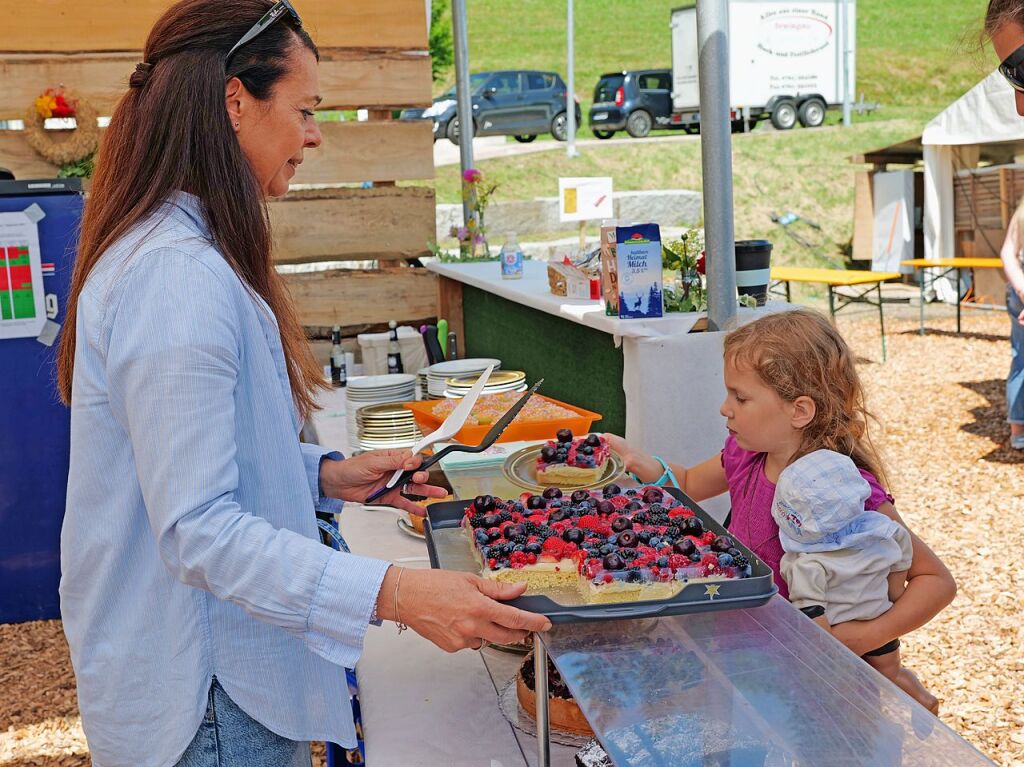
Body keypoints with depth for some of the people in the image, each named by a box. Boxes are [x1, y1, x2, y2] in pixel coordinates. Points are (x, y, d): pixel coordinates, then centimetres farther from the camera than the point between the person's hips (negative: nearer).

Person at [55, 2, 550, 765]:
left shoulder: (170, 253, 8)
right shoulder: (178, 278, -25)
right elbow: (198, 528, -29)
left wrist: (325, 476, 5)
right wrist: (395, 595, -35)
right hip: (206, 700, -10)